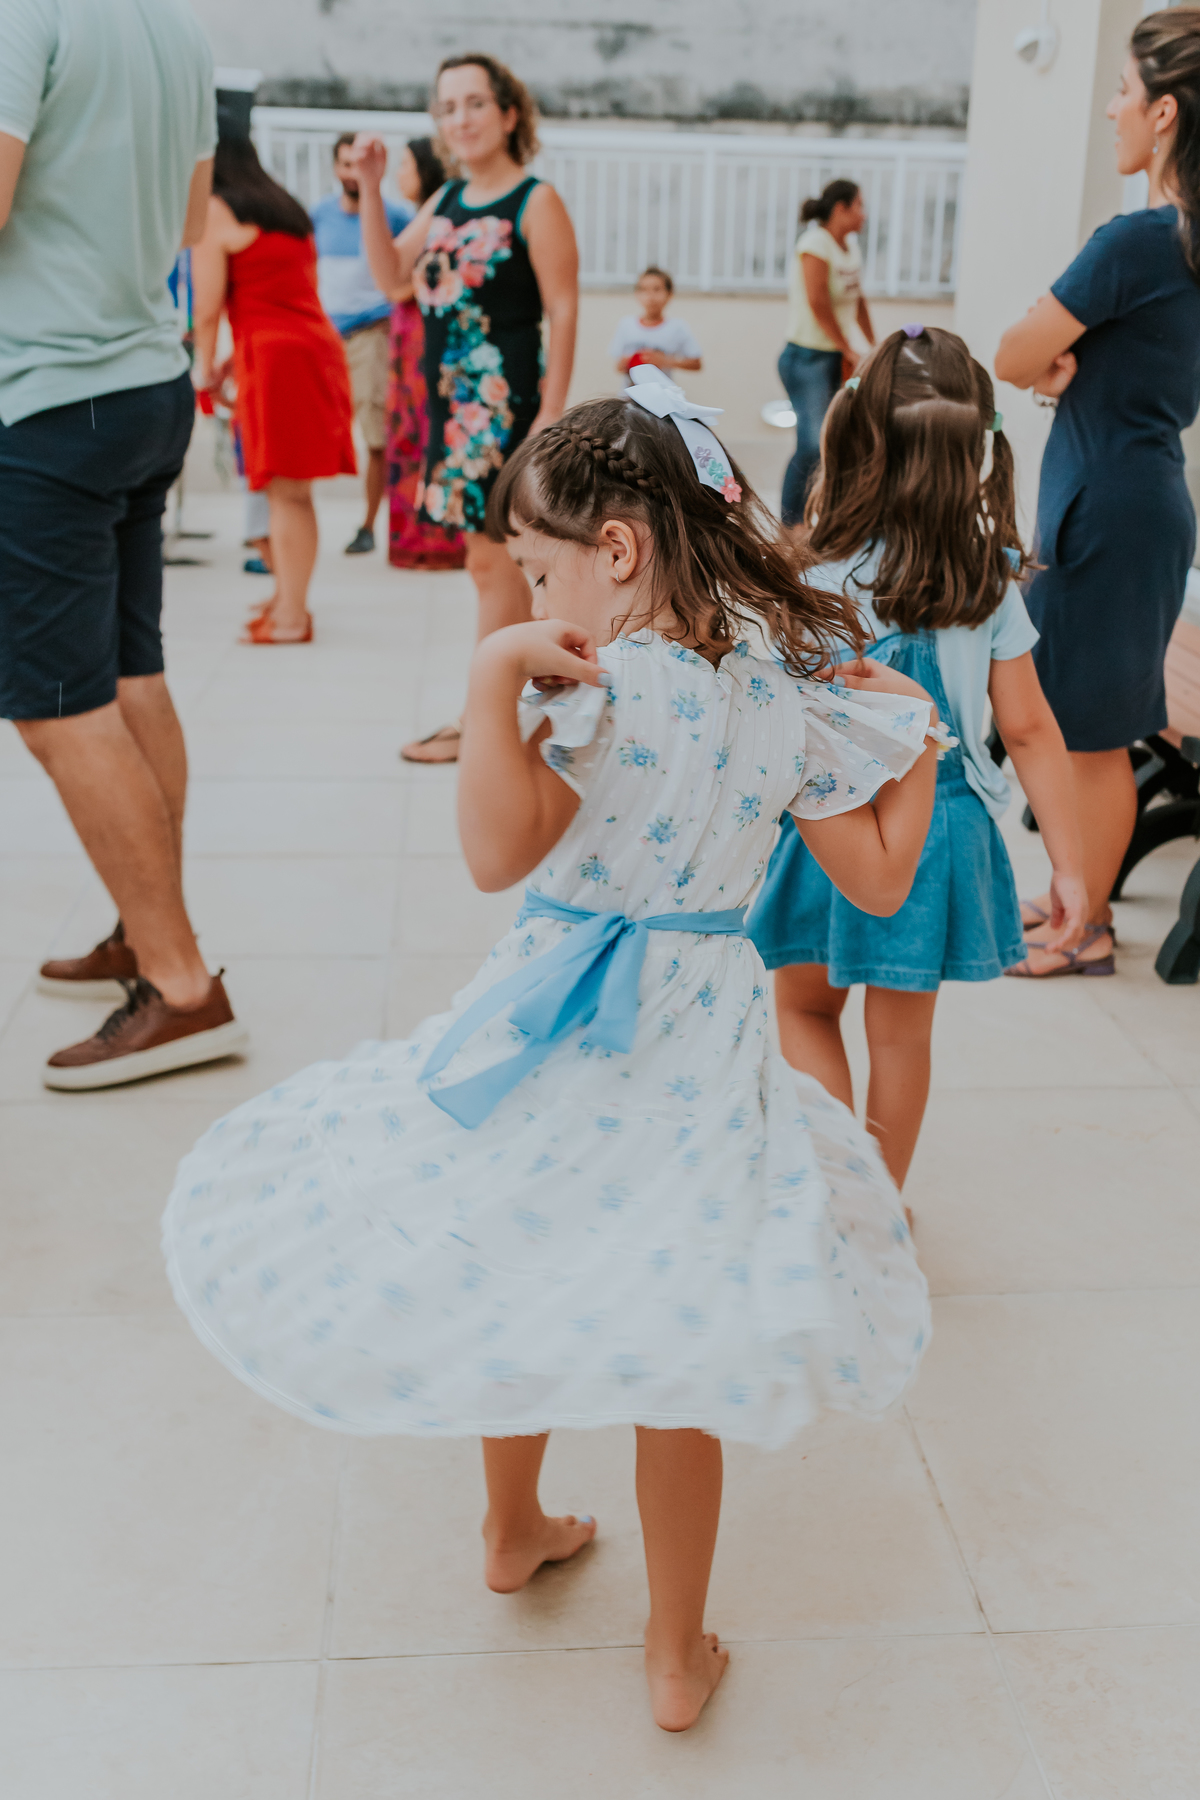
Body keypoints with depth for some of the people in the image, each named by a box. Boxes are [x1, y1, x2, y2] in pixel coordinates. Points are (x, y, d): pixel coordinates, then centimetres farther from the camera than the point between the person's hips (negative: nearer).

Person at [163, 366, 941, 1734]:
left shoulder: (603, 688, -19)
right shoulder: (793, 703, -3)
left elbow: (497, 853, -27)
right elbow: (879, 880, 4)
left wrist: (498, 673, -30)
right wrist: (915, 746, 17)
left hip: (562, 1037, -4)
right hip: (703, 1042, 4)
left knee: (512, 1285, 23)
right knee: (667, 1354, 14)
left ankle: (514, 1531, 46)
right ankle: (677, 1657, 27)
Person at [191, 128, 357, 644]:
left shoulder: (215, 210, -1)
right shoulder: (286, 209, 23)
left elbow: (208, 307, -4)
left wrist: (205, 368, 11)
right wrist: (234, 361, 25)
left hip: (276, 354, -8)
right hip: (318, 344, 8)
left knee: (287, 490, -7)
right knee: (292, 489, 12)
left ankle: (291, 617, -5)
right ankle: (287, 597, 19)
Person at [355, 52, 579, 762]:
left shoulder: (536, 202, -6)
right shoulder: (446, 200, 16)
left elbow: (563, 311, -10)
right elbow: (391, 277, 13)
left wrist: (551, 412, -17)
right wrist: (371, 188, 4)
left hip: (505, 397, -8)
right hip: (452, 396, 8)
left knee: (496, 557, -6)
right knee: (489, 558, 11)